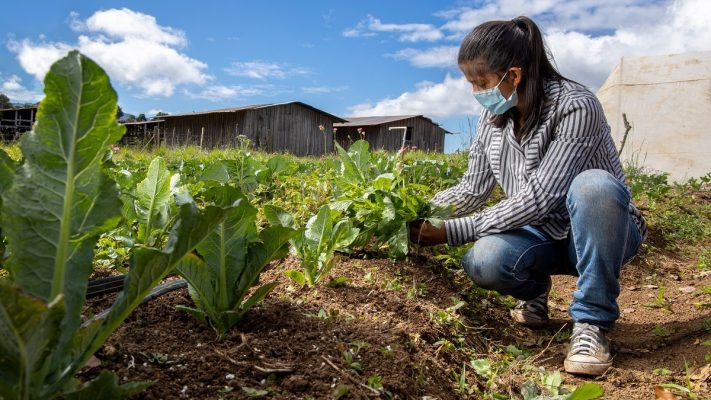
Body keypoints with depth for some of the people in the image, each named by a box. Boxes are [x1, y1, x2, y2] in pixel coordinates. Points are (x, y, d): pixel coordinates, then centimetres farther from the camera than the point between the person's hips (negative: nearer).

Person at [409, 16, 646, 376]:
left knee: (592, 184, -38)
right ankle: (534, 291, 7)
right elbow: (472, 190, 0)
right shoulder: (493, 116, -4)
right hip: (544, 235, 4)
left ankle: (591, 321, -19)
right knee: (482, 262, -30)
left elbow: (537, 199, -29)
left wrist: (451, 231, -29)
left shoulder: (575, 107, -24)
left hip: (600, 232, -3)